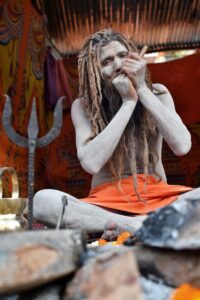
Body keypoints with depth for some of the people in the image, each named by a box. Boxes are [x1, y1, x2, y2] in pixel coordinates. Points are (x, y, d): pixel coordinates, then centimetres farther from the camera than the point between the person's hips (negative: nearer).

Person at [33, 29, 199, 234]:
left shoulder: (157, 94, 3)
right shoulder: (83, 106, -2)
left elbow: (182, 146, -13)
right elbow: (91, 163, -19)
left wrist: (143, 89, -14)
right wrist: (129, 102, -17)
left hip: (157, 198, 1)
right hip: (107, 202, 0)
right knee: (42, 201, -30)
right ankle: (140, 226, -30)